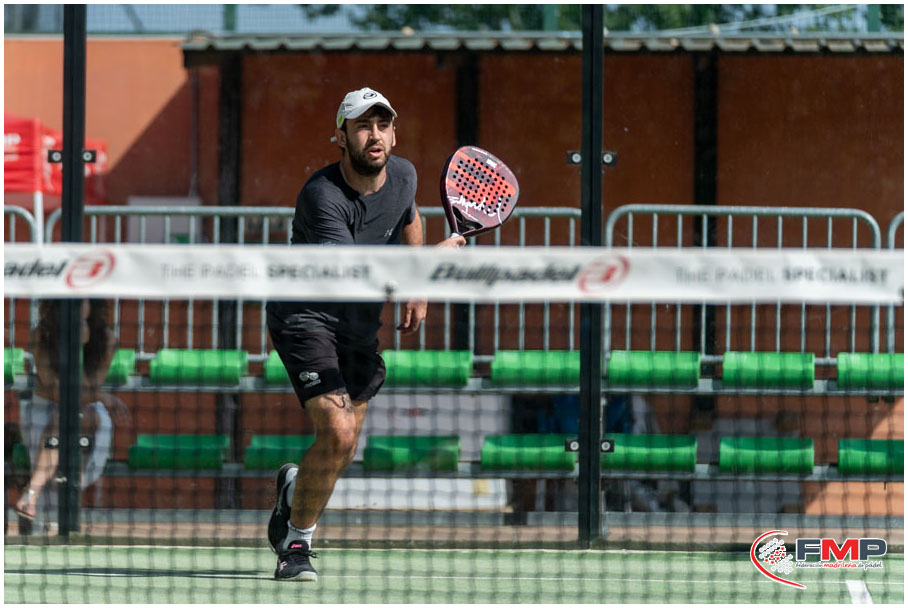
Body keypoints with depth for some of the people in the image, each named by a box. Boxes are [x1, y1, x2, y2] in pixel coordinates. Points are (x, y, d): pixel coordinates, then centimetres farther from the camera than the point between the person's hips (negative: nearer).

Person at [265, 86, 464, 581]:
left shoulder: (402, 175, -4)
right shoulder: (322, 196, -27)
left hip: (361, 327, 7)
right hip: (306, 315, -7)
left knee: (342, 449, 13)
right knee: (337, 433, -23)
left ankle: (294, 486, 49)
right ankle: (297, 542, -2)